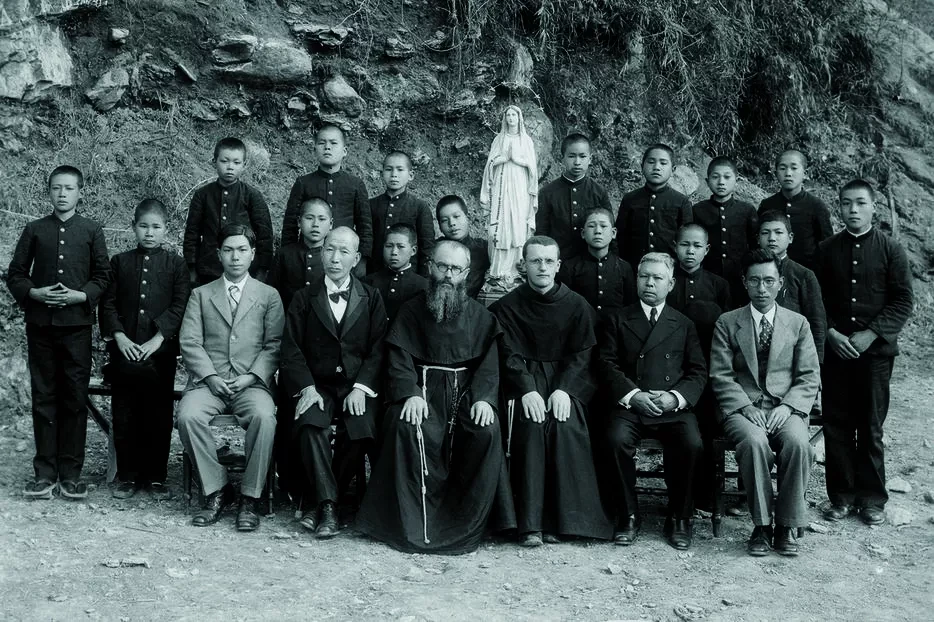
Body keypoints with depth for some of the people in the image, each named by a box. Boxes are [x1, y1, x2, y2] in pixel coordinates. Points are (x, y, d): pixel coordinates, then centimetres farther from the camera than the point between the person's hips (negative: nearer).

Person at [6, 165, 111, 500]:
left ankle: (71, 473, 7)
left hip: (76, 325, -1)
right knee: (43, 397, 4)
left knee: (75, 398, 0)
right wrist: (34, 293, -8)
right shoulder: (34, 230, 10)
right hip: (40, 324, 1)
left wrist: (82, 295, -11)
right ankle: (45, 472, 10)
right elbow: (15, 274, 10)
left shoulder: (91, 231, 7)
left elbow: (103, 276, 6)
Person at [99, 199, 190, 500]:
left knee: (159, 416, 2)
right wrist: (119, 336, -8)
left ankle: (156, 476, 12)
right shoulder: (119, 262, 10)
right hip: (124, 350, 2)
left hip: (160, 351, -1)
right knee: (124, 416, 5)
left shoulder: (176, 264, 5)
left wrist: (158, 338, -13)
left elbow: (180, 305, -3)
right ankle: (127, 475, 15)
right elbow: (108, 303, 6)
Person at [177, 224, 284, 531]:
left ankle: (250, 497, -19)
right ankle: (216, 491, -12)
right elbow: (190, 343, 6)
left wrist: (252, 376, -10)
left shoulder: (269, 296, 14)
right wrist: (210, 376, -9)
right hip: (208, 380, 2)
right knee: (188, 415, -30)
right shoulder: (201, 295, 17)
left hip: (252, 382, -1)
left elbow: (275, 345, 5)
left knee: (264, 416, -34)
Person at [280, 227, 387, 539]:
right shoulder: (304, 298, 10)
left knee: (362, 429, -29)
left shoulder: (371, 299, 11)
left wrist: (361, 387, -12)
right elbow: (291, 349, 2)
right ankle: (327, 504, -23)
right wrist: (307, 388, -13)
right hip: (317, 386, 0)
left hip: (357, 387, 0)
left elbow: (378, 349, 3)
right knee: (309, 424, -31)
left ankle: (316, 500, -11)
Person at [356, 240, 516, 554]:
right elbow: (399, 358, 0)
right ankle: (415, 522, -19)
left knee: (487, 430, -29)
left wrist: (483, 397, -15)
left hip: (467, 388, 1)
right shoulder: (411, 311, 10)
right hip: (423, 387, -1)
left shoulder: (480, 316, 13)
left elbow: (489, 362, 3)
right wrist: (410, 393, -19)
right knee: (407, 426, -32)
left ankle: (466, 522, -14)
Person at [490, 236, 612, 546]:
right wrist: (527, 390, -19)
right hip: (524, 379, 0)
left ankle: (563, 518, -19)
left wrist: (563, 389, -15)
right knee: (531, 425, -28)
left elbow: (581, 354, 1)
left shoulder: (577, 305, 6)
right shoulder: (507, 306, 5)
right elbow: (509, 355, -3)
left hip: (567, 380, 1)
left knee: (565, 425, -28)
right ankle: (530, 523, -26)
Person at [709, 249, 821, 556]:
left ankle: (788, 525, -17)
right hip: (741, 407, -1)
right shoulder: (727, 323, 9)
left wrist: (788, 406, -10)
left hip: (786, 407, 1)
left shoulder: (798, 323, 13)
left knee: (798, 443, -32)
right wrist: (745, 407, -13)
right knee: (754, 441, -34)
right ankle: (762, 525, -20)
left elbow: (810, 376, 7)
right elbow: (720, 376, 2)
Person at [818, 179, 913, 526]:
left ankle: (872, 498, 15)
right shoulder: (827, 250, 6)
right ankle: (841, 496, 13)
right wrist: (831, 333, -7)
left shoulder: (890, 250, 1)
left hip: (876, 350, -2)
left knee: (871, 426, 3)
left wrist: (870, 334, -11)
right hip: (835, 349, 2)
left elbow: (903, 301, -2)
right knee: (836, 425, 3)